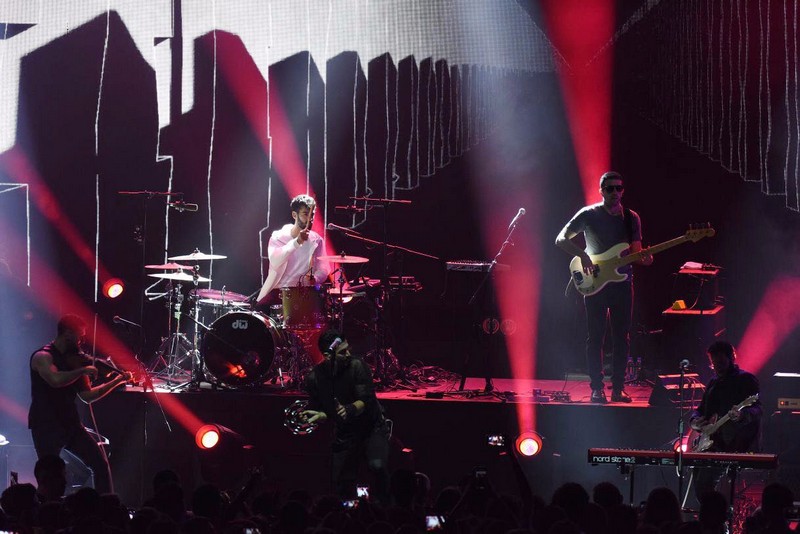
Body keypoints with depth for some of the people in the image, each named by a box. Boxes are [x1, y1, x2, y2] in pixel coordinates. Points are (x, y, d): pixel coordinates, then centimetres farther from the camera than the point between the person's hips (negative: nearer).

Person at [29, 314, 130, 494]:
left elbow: (87, 396, 14)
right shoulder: (43, 356, -9)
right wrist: (83, 370, -21)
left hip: (70, 424, 7)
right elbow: (55, 379, -30)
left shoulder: (73, 360, 13)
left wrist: (116, 381, 8)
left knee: (100, 463, 0)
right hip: (46, 425, -7)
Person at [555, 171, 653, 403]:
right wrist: (583, 255, -19)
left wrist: (644, 258, -13)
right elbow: (561, 239, -5)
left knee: (622, 337, 2)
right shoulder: (588, 215, -2)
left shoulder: (631, 218, 8)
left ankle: (618, 388, 7)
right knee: (596, 336, -3)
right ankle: (596, 388, 0)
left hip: (622, 282, 3)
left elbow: (636, 252, 10)